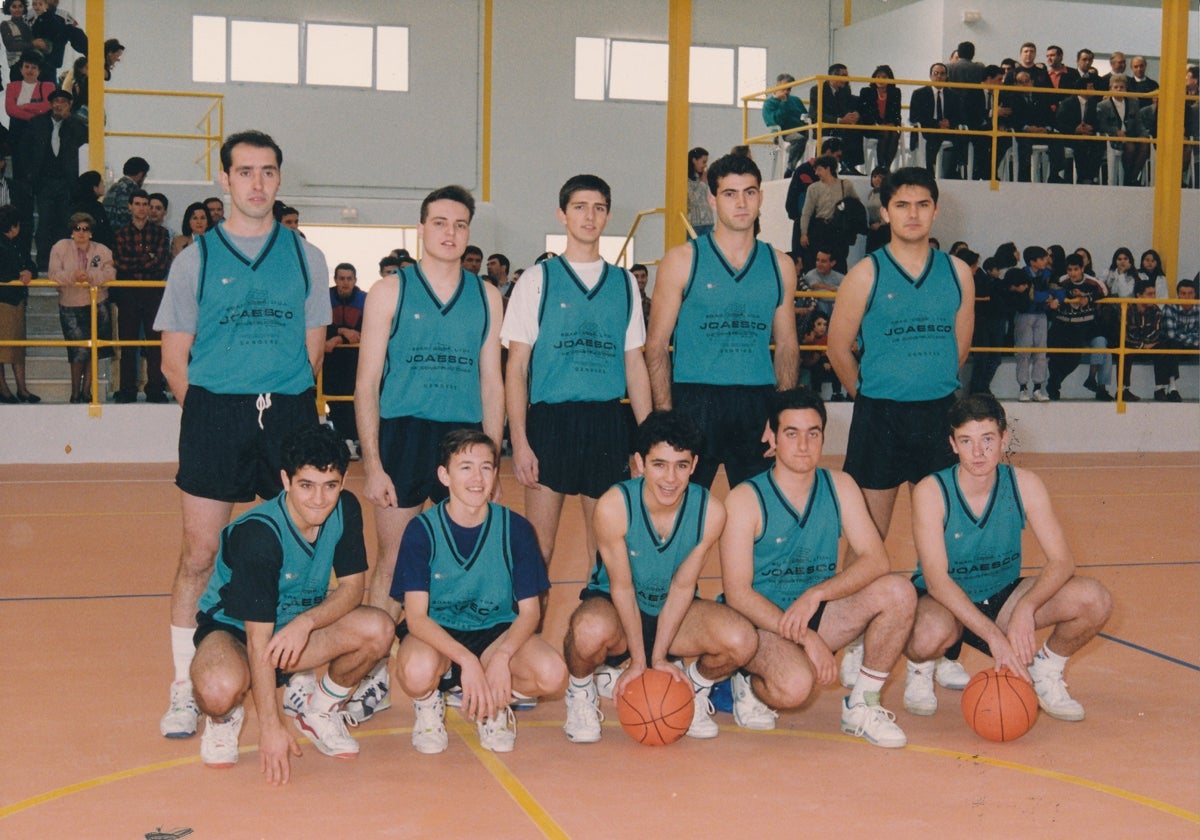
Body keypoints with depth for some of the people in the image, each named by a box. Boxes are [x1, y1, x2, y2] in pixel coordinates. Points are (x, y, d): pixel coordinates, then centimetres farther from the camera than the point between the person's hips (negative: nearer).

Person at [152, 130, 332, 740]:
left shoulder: (306, 258, 10)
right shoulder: (195, 260, 7)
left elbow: (312, 349, 11)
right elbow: (175, 357, 7)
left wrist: (278, 405, 4)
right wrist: (211, 411, 0)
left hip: (289, 415, 1)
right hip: (213, 415, -1)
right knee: (199, 555, -1)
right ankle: (184, 691, 8)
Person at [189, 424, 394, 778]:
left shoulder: (345, 510, -14)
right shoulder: (257, 534, -30)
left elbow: (352, 586, -9)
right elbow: (258, 636, -30)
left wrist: (306, 621, -30)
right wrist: (271, 726, -32)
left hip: (299, 626, 5)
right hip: (233, 629, -5)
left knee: (378, 630, -24)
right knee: (221, 689, -39)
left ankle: (321, 711, 4)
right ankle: (224, 717, 1)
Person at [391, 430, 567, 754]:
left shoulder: (515, 529, -8)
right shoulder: (421, 530, -13)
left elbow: (529, 611, -7)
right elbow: (415, 616, -18)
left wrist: (501, 656, -27)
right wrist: (466, 660, -33)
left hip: (496, 632, 2)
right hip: (435, 631, -2)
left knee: (552, 674, -27)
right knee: (417, 671, -37)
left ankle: (495, 704, 8)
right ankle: (428, 705, 3)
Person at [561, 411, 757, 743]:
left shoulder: (710, 512, -18)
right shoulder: (614, 506, -25)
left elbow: (682, 586, -10)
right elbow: (622, 586, -16)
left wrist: (659, 656, -14)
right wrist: (638, 660, -15)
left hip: (675, 613, 3)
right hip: (613, 605, -2)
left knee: (742, 641, -26)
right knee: (591, 631, -39)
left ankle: (696, 689, 10)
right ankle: (581, 692, -2)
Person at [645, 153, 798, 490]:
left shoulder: (780, 265, 11)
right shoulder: (682, 261, 2)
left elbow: (787, 346, 13)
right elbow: (656, 344, 0)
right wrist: (665, 416, -10)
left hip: (758, 405, 3)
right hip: (694, 401, -3)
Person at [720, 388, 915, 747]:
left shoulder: (840, 487, 1)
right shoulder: (745, 499, -12)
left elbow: (875, 559, -9)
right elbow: (738, 594, -16)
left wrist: (816, 594, -25)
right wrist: (806, 637, -24)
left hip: (819, 614, 5)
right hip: (760, 621, -5)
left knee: (899, 593, -18)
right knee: (794, 684, -35)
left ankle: (861, 706, -3)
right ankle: (748, 685, 3)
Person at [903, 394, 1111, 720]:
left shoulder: (1024, 485, -12)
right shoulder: (930, 492, -21)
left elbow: (1061, 561, -16)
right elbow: (936, 580, -28)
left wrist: (1026, 608, -36)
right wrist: (993, 635, -38)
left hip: (1003, 599, 4)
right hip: (944, 603, -3)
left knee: (1094, 601, -20)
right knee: (931, 634, -40)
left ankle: (1045, 672, 9)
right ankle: (920, 669, -1)